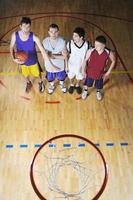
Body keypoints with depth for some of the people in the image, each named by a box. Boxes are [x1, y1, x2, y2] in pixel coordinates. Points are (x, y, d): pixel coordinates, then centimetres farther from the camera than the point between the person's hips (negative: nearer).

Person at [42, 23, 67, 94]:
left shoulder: (62, 41, -25)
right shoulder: (45, 41, -23)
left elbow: (64, 56, -20)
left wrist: (53, 56, -31)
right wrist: (58, 55, -30)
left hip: (60, 65, 0)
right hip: (49, 66, 1)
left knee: (61, 77, 28)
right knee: (50, 78, 27)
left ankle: (62, 84, 63)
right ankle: (52, 85, 62)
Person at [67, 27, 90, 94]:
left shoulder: (87, 44, -26)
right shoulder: (70, 44, -28)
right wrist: (66, 66, -7)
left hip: (81, 65, 1)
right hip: (71, 65, 0)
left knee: (79, 77, 28)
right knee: (71, 76, 28)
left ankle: (77, 85, 61)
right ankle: (71, 85, 60)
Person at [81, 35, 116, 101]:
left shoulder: (109, 53, -27)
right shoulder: (90, 51, -28)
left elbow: (113, 61, -6)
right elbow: (85, 60, -10)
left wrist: (108, 72, -4)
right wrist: (84, 70, -7)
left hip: (100, 74, 1)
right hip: (90, 73, 0)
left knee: (99, 86, 27)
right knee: (87, 84, 26)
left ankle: (98, 92, 63)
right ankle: (85, 91, 61)